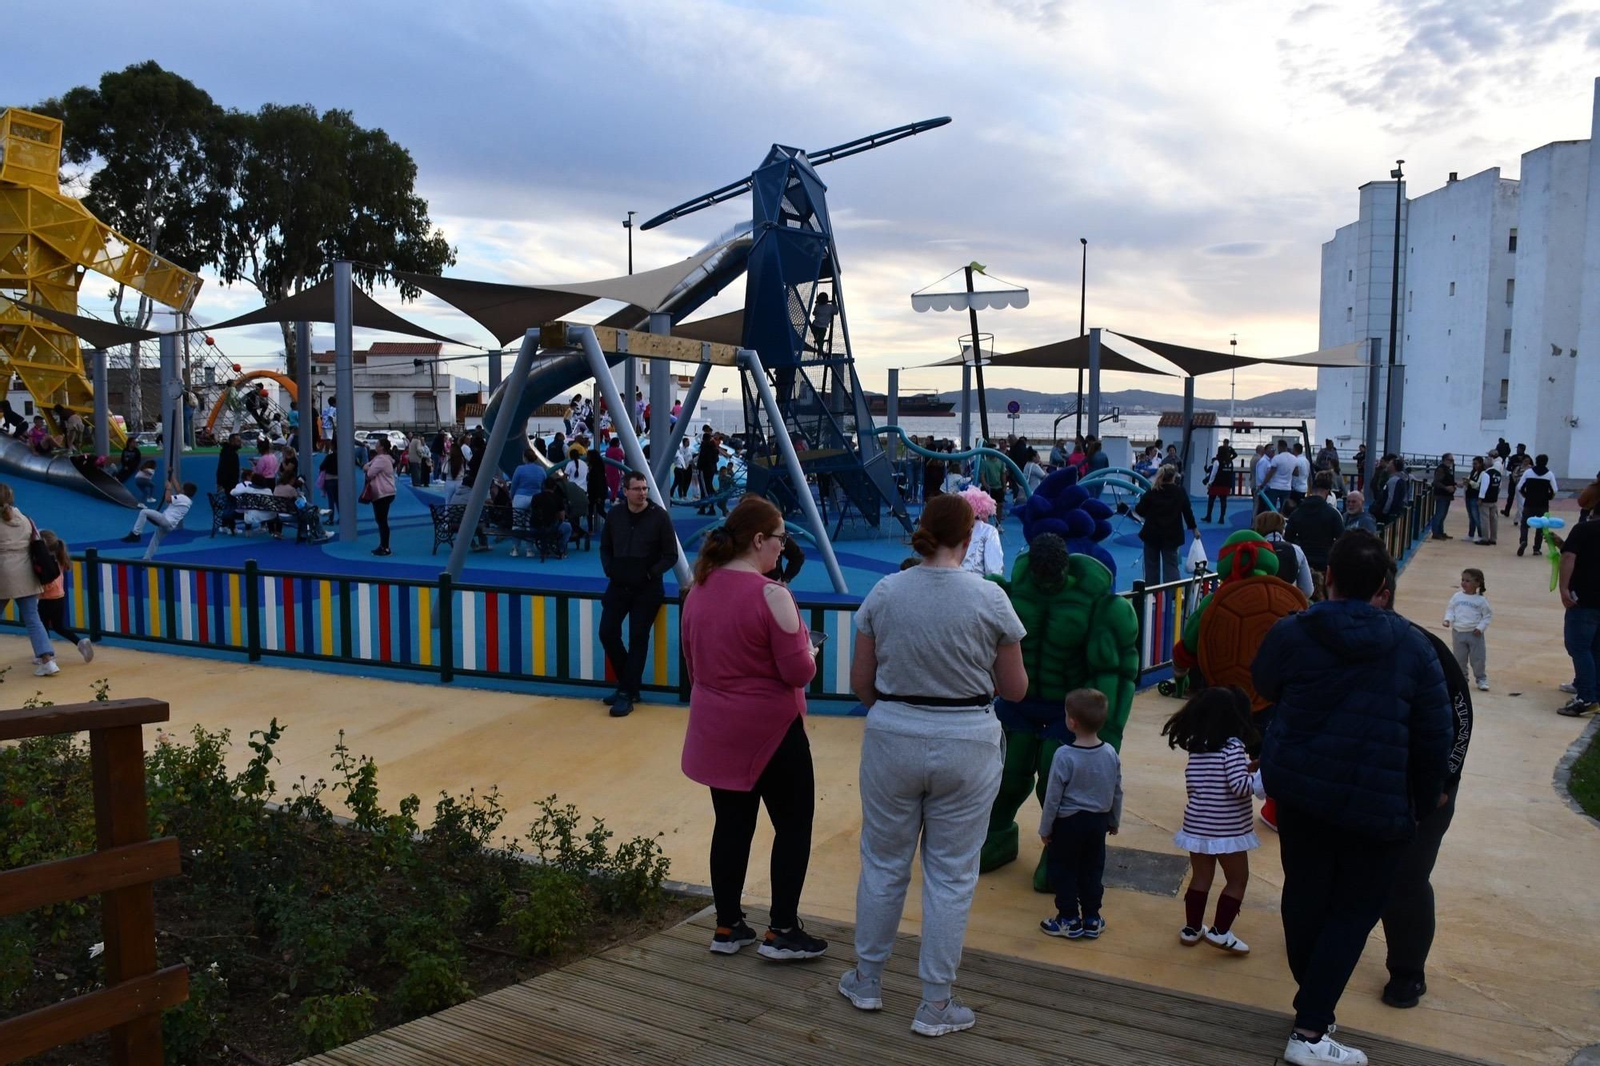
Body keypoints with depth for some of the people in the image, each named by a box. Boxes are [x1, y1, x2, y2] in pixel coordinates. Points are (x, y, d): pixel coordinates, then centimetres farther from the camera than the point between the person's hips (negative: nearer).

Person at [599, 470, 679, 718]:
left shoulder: (659, 516, -9)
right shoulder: (615, 515, 2)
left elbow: (671, 555, -5)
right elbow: (605, 547, 15)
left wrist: (651, 573, -15)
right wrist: (609, 570, 0)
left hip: (647, 589, -4)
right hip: (618, 586, 4)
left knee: (638, 639, -2)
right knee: (607, 633, 0)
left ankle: (628, 693, 5)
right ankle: (627, 682, 20)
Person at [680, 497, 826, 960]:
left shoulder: (699, 589, 2)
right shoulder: (771, 594, -20)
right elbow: (799, 671, -17)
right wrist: (808, 651, 3)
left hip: (716, 729, 7)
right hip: (770, 728, -7)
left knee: (731, 824, 15)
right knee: (793, 825, 9)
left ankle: (727, 928, 23)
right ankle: (781, 931, 12)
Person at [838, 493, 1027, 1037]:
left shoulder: (884, 593, -4)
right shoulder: (990, 598, -10)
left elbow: (860, 681, 1)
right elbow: (1015, 687, -2)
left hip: (892, 738, 2)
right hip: (967, 746, -2)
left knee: (883, 863, 17)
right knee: (950, 875, 10)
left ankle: (867, 980, 33)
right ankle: (935, 1005, 20)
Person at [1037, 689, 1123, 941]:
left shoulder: (1064, 755, -22)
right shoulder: (1111, 754, -7)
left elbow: (1052, 797, -15)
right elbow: (1117, 793, 4)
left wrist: (1045, 828, -3)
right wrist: (1114, 821, 20)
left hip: (1069, 823, -5)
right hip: (1099, 822, 5)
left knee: (1063, 872, 11)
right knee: (1093, 871, 16)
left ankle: (1069, 920, 17)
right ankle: (1092, 920, 24)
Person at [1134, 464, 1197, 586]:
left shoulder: (1152, 492, -7)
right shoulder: (1180, 492, -2)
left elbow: (1140, 510, -5)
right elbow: (1187, 511, 6)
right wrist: (1194, 528, 18)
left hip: (1152, 534, 0)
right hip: (1171, 535, 0)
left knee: (1151, 566, 11)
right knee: (1171, 566, 2)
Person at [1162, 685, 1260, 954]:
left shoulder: (1196, 746, 3)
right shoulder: (1233, 746, -16)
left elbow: (1191, 784, 9)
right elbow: (1240, 786, -24)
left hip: (1197, 824, 6)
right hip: (1228, 828, -6)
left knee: (1200, 877, 17)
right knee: (1238, 879, 11)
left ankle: (1192, 929, 25)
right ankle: (1220, 931, 12)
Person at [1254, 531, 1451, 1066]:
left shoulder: (1290, 634, -6)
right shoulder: (1412, 646, -4)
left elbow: (1265, 686, 13)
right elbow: (1435, 734, 0)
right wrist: (1427, 797, 13)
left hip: (1299, 789, 2)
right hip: (1378, 803, -2)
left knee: (1305, 897, 17)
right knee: (1355, 910, 7)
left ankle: (1313, 1002, 33)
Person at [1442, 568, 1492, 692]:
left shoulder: (1481, 600, -6)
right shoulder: (1457, 597, 0)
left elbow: (1488, 615, -1)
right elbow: (1450, 609, 5)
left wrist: (1481, 627, -11)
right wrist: (1448, 619, -13)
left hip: (1474, 634, -2)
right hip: (1458, 633, 2)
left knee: (1478, 659, 3)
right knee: (1459, 658, 11)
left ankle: (1482, 680, 16)